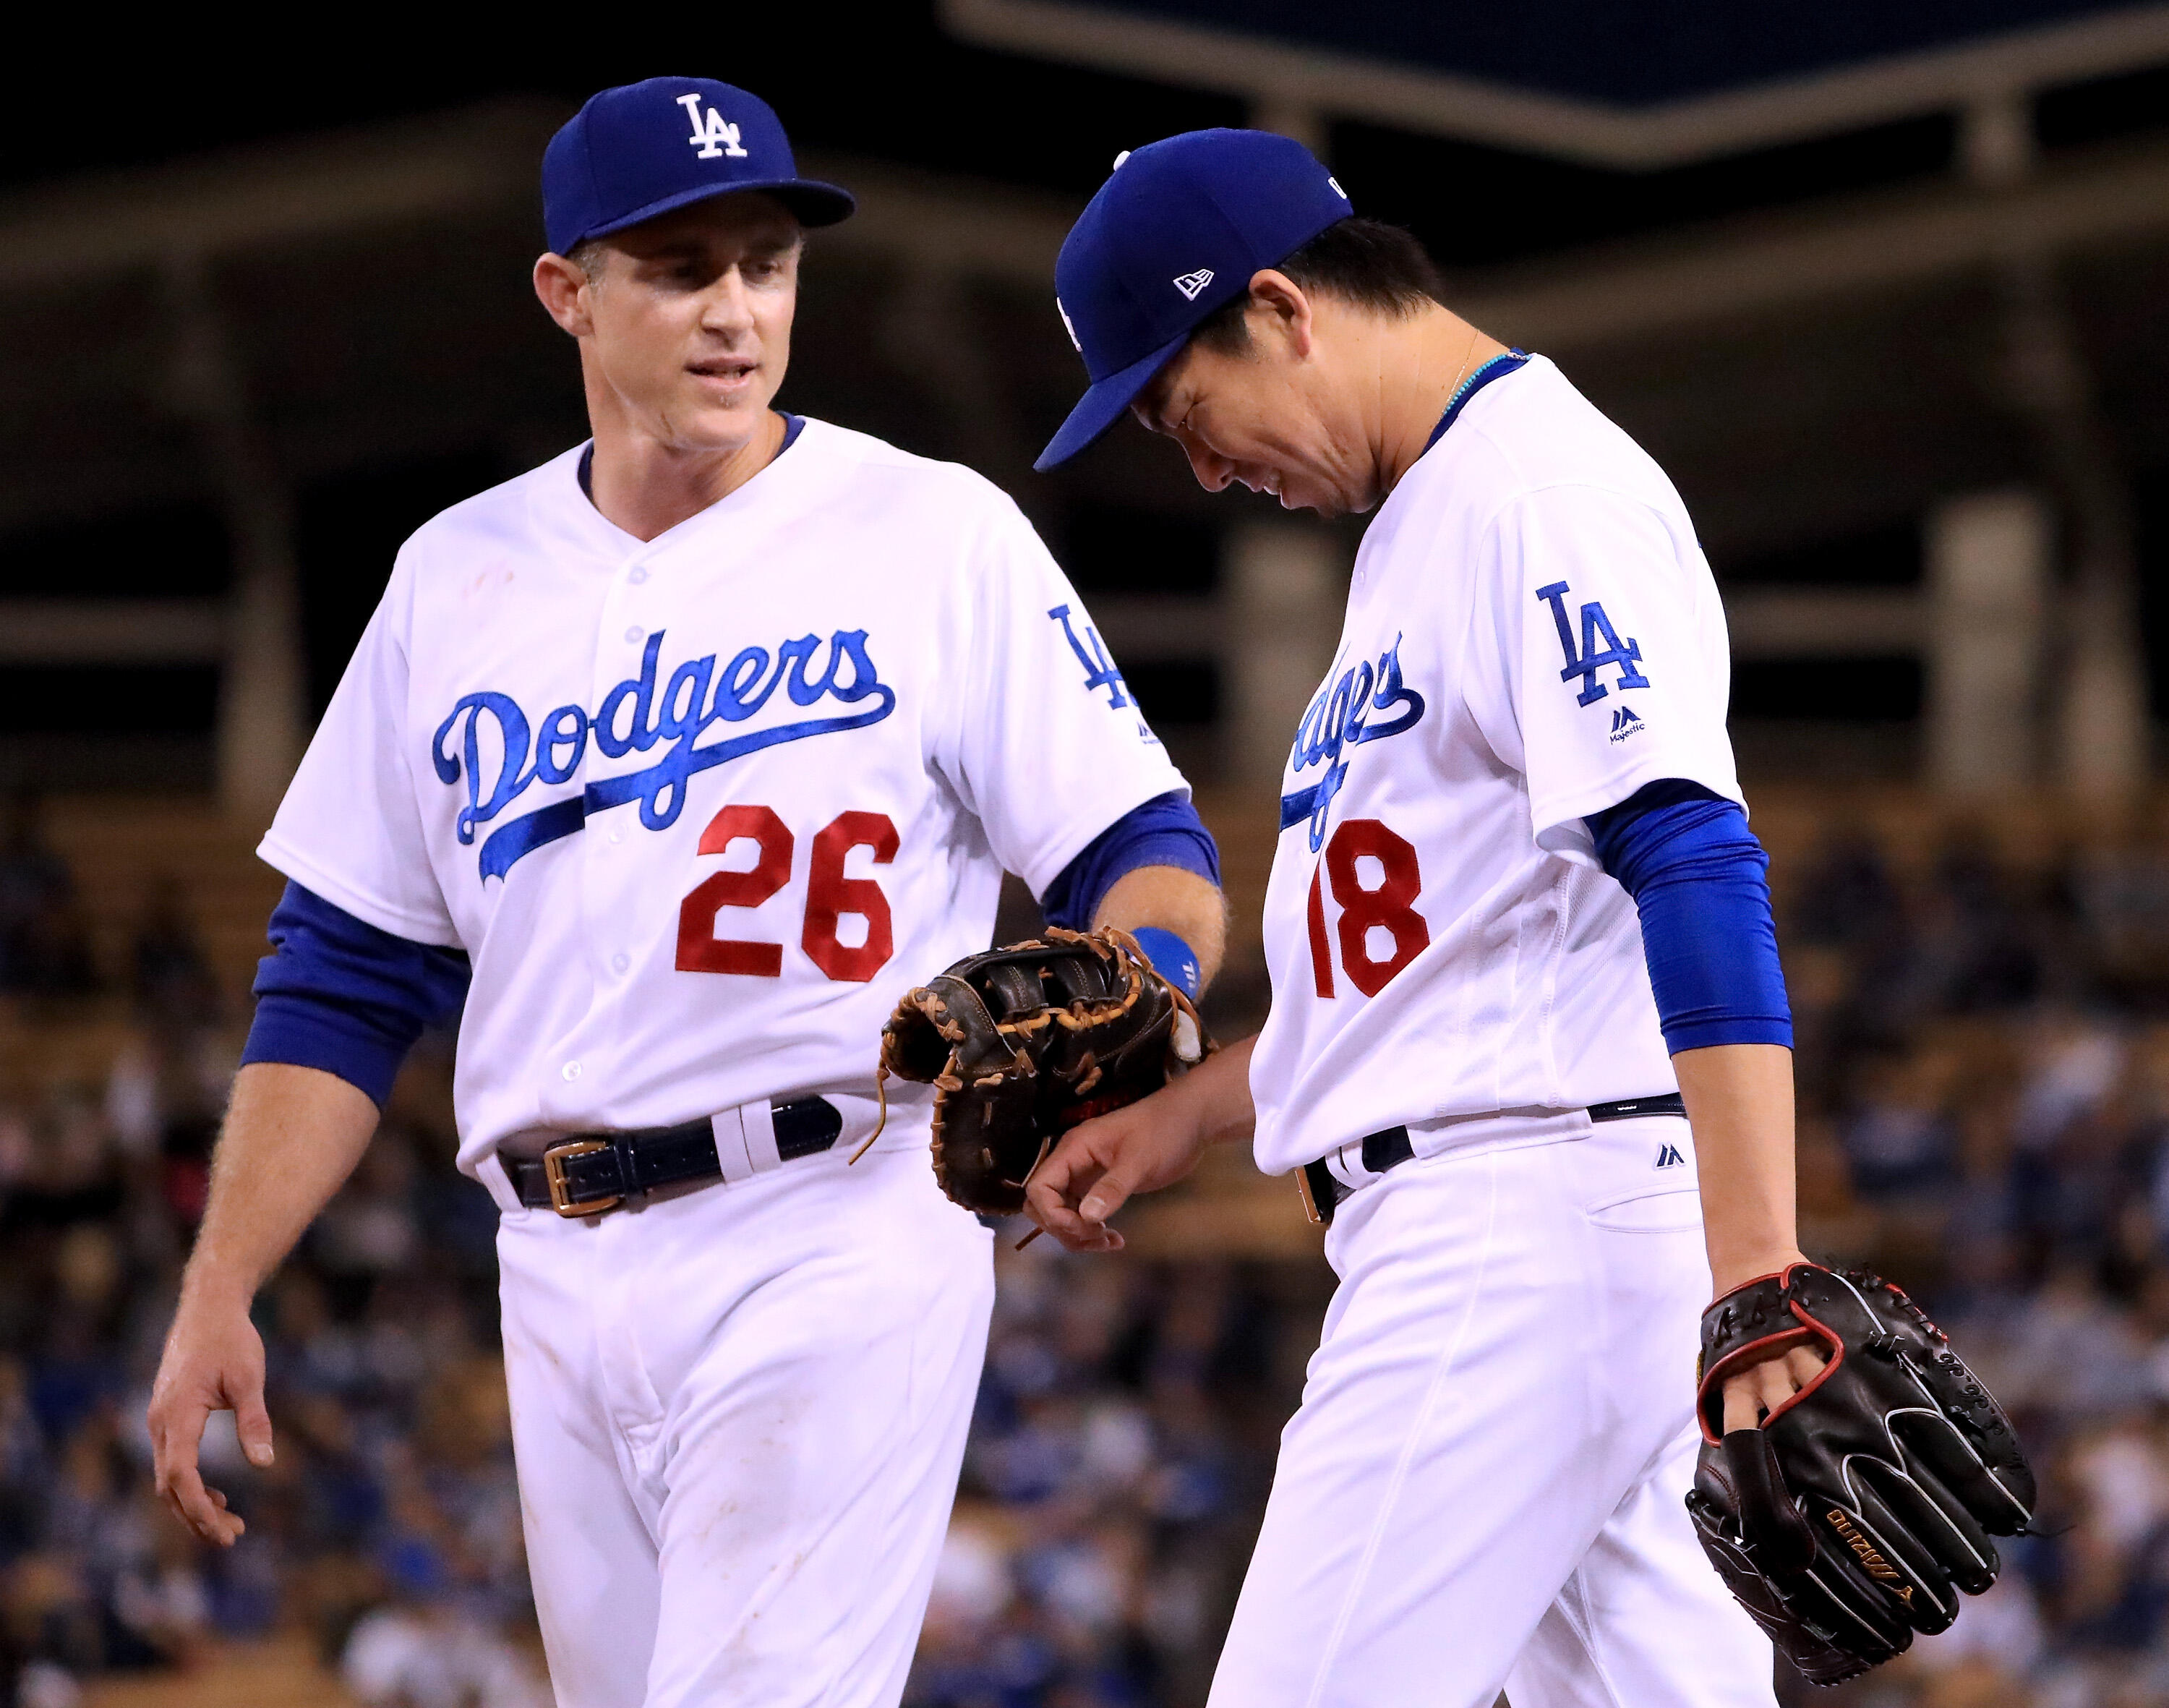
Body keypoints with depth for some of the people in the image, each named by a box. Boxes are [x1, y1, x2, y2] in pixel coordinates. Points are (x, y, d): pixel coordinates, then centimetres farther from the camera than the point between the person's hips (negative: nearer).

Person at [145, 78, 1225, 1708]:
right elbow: (343, 982, 15)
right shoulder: (458, 578, 13)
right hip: (562, 1277, 5)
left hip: (839, 1248, -5)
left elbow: (1150, 858, -1)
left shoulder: (936, 533, 1)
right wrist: (218, 1298, 7)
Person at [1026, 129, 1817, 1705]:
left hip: (1542, 1205, -10)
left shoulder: (1547, 486, -11)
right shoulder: (1422, 521, 22)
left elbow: (1695, 866, -23)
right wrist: (1187, 1113, 23)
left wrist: (1755, 1267, -32)